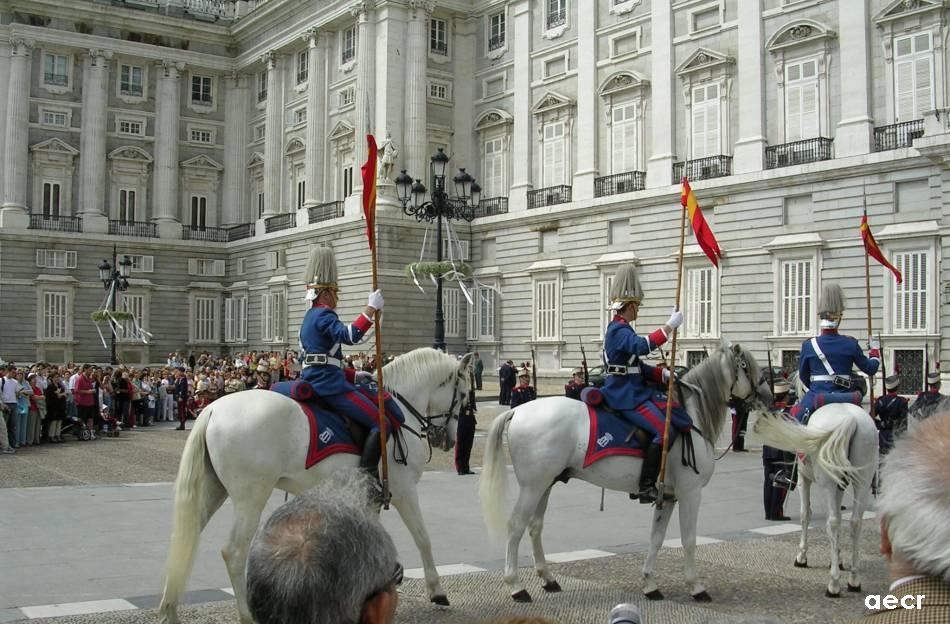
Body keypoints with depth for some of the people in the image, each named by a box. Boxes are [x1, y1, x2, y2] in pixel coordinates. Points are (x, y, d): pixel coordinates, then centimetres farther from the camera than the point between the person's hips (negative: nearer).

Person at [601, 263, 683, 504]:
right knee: (664, 431, -21)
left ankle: (645, 483, 20)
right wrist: (670, 326, -29)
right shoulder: (620, 330, -14)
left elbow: (637, 364, 21)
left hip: (631, 392, 11)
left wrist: (663, 374, 9)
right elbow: (643, 346, -33)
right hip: (627, 396, -11)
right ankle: (646, 487, -18)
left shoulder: (621, 328, 19)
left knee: (668, 423, 15)